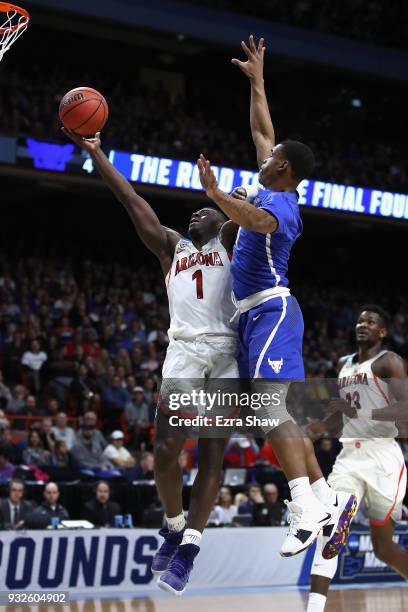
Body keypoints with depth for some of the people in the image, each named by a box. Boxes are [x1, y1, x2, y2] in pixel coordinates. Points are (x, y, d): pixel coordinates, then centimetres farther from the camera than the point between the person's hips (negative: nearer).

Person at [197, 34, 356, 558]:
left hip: (271, 311, -10)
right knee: (280, 413, 9)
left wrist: (215, 194, -49)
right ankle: (328, 499, 9)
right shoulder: (274, 191, 15)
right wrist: (256, 82, 33)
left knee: (273, 406, -20)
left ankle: (306, 510, -27)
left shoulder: (281, 204, -13)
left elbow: (259, 222, -39)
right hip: (259, 314, 10)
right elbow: (261, 131, 29)